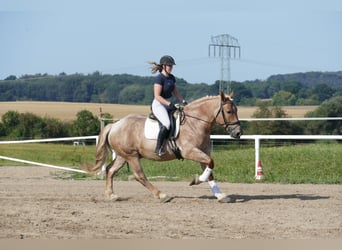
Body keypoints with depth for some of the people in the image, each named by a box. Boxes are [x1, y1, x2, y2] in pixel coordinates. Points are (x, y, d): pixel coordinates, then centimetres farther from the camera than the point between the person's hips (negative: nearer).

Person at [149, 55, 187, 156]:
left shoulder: (172, 78, 11)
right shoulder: (159, 78, -14)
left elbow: (175, 92, 18)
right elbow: (157, 96, -19)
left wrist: (183, 101, 3)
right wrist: (169, 104, -25)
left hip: (168, 104, 9)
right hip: (158, 105, -9)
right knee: (166, 124, -30)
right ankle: (158, 148, -25)